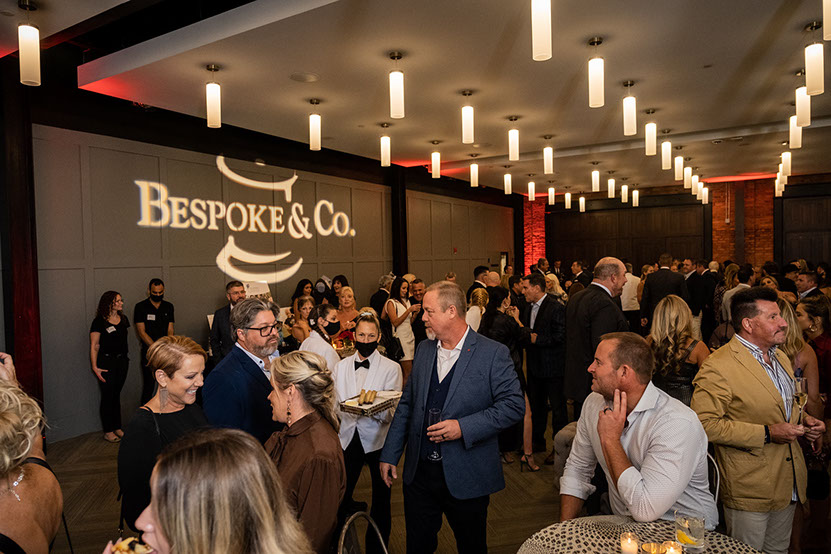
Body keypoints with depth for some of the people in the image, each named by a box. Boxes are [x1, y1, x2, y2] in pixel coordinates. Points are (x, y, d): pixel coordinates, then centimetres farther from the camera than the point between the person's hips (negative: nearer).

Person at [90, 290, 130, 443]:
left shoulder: (123, 319, 9)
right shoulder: (99, 322, -9)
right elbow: (94, 346, -10)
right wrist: (94, 367, -15)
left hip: (122, 361, 6)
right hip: (106, 361, -5)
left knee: (117, 395, 13)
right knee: (107, 396, 0)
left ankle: (117, 428, 22)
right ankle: (108, 432, 10)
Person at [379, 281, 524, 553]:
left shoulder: (493, 354, -10)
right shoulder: (424, 350, 7)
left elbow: (514, 404, -14)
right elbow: (407, 404, 12)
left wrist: (463, 427, -22)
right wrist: (390, 454, 9)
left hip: (467, 477, -4)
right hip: (419, 472, 4)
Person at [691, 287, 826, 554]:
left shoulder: (780, 357, 9)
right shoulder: (718, 367, -21)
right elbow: (705, 424, -26)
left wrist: (804, 422, 3)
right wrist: (766, 434, -24)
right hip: (750, 489, -8)